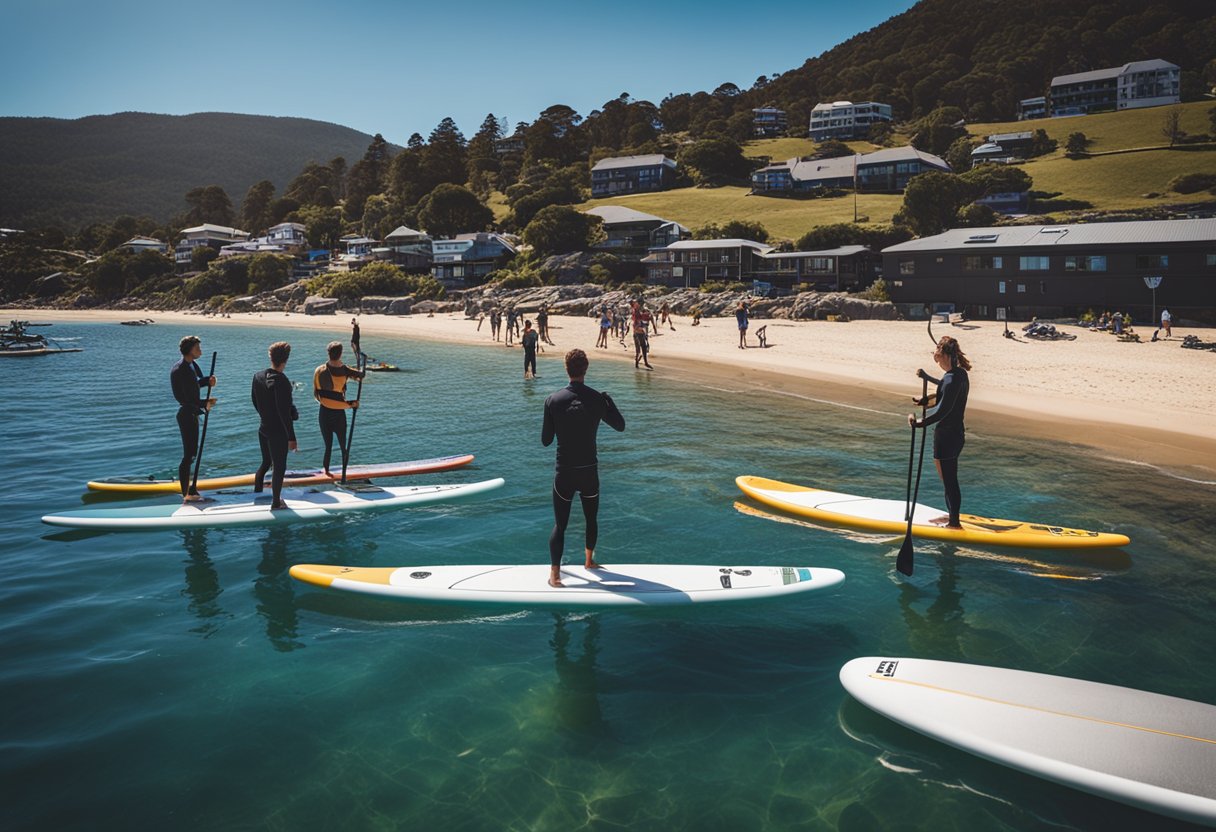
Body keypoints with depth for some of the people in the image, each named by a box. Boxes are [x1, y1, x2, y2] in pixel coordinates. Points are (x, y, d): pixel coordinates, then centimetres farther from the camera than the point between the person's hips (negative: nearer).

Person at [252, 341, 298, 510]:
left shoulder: (258, 376, 0)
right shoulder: (281, 382, -23)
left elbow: (255, 402, 13)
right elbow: (284, 412, -23)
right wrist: (291, 437, -18)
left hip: (263, 429, 7)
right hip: (278, 432, -7)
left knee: (266, 462, 25)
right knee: (279, 467, 5)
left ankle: (257, 490, 38)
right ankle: (276, 502, 14)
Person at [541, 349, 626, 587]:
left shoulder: (553, 400, -9)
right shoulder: (597, 399, -7)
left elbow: (545, 441, -2)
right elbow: (620, 425, 9)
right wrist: (608, 399, 18)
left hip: (563, 473, -1)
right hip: (589, 472, 1)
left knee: (560, 525, 6)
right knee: (591, 519, 22)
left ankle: (554, 572, -3)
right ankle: (589, 561, 39)